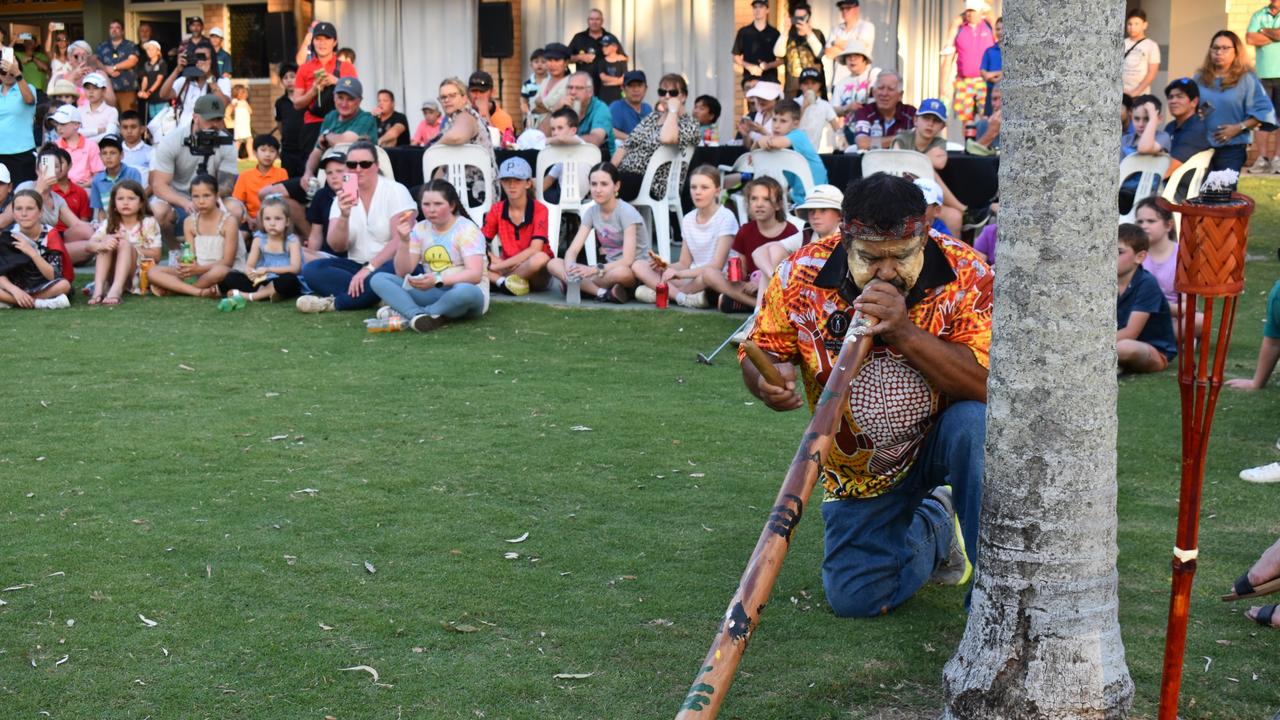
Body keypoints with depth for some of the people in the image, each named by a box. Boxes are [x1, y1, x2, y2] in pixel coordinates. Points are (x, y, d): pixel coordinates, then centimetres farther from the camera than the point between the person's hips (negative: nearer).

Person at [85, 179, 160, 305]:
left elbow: (156, 255, -7)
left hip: (137, 275, -3)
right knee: (106, 244, -22)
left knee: (125, 244, -28)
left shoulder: (149, 223, -3)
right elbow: (90, 245, -10)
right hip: (111, 277, 3)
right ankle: (98, 289, -36)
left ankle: (116, 290, -48)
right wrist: (102, 245, -34)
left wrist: (132, 248, -19)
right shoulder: (109, 224, 4)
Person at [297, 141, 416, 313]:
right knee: (311, 270, -19)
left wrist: (369, 268, -22)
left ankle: (334, 302, -27)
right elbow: (337, 246, -3)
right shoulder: (343, 198, 7)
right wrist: (344, 216, -21)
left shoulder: (395, 191, -5)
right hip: (357, 266, 4)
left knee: (396, 268, -39)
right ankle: (373, 296, -27)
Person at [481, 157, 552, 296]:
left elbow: (535, 250, -19)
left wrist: (499, 266, -21)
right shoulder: (497, 210, 2)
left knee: (541, 258, -39)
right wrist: (494, 260, -22)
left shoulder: (539, 210, -9)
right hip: (507, 268, 3)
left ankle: (496, 280, -21)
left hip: (535, 274, -3)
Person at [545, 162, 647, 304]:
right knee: (553, 264, -13)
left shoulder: (626, 212, -14)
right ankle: (604, 293, -26)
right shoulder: (591, 212, 4)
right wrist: (570, 268, -27)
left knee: (621, 272, -44)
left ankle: (585, 287, -17)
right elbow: (572, 250, -3)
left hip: (634, 272, -7)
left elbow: (627, 260, -22)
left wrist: (594, 270, -35)